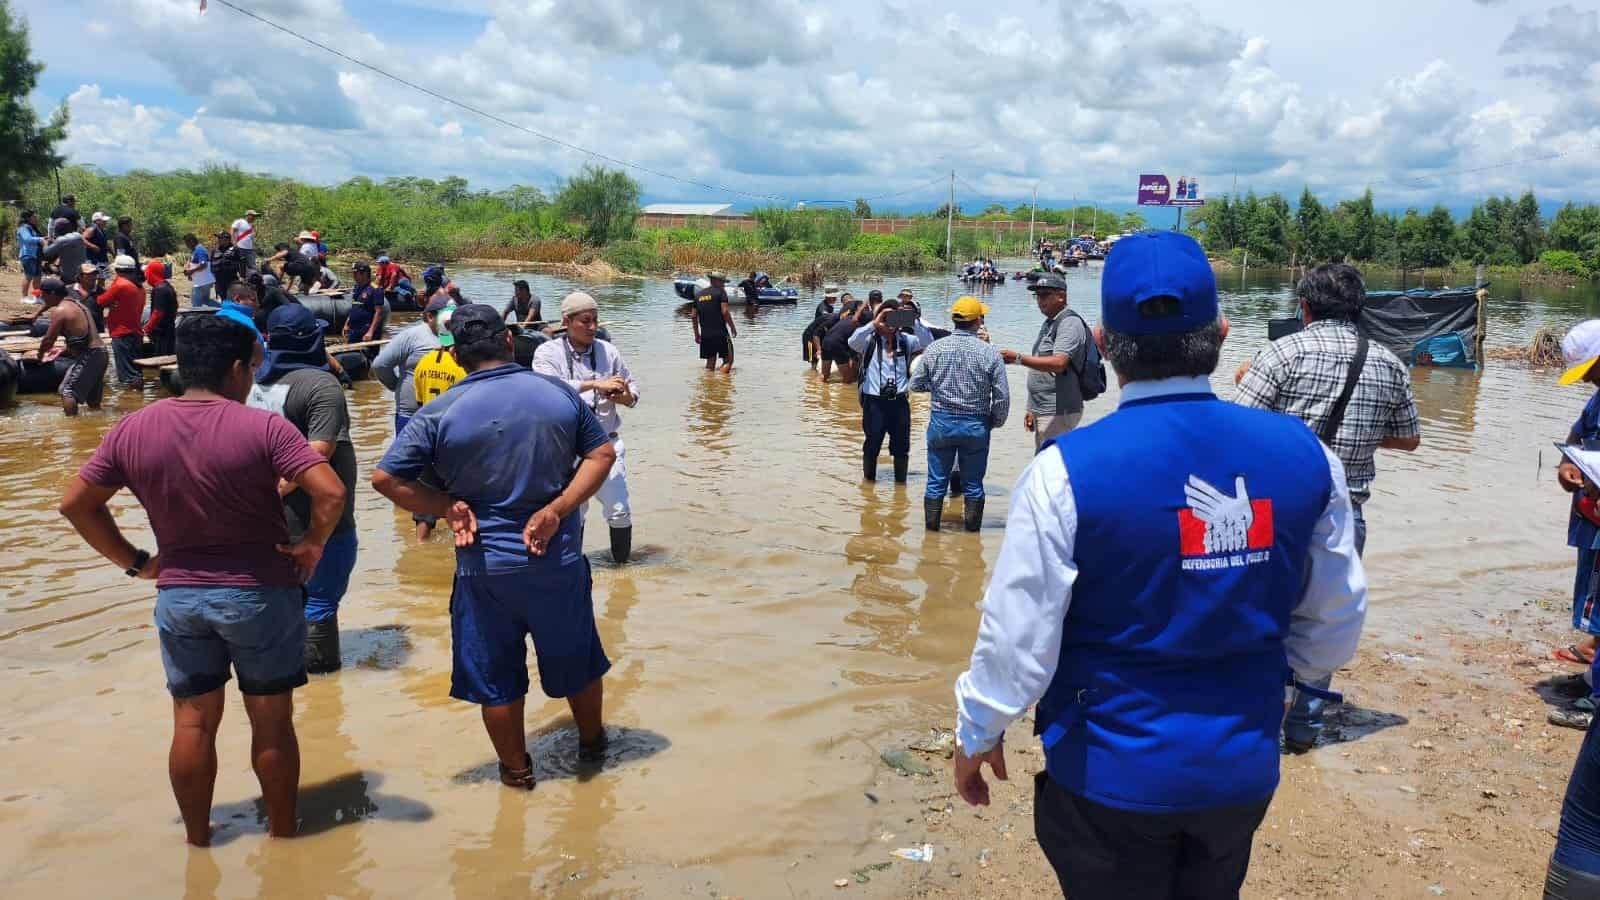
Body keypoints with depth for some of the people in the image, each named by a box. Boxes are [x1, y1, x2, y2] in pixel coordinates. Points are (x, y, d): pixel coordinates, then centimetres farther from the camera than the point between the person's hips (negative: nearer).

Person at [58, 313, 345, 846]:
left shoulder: (132, 430, -2)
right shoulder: (262, 427, -16)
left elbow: (76, 504, 5)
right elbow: (330, 493, -24)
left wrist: (132, 560, 9)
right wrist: (313, 544, -8)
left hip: (178, 596, 4)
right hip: (261, 594, -3)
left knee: (193, 721, 15)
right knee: (271, 720, 10)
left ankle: (197, 839, 28)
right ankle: (282, 832, 23)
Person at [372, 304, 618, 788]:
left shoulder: (439, 413, -10)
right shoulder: (559, 394, -4)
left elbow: (385, 477, -11)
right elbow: (602, 453, -2)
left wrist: (449, 507, -6)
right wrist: (559, 509, -9)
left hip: (484, 565, -2)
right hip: (559, 558, 2)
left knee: (496, 675, 15)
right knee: (576, 658, 22)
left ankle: (516, 769, 30)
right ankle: (593, 743, 41)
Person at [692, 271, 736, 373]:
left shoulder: (699, 294, 13)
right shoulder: (720, 292, -4)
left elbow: (694, 316, 12)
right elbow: (725, 312, -15)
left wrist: (696, 334, 18)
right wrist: (733, 327, -5)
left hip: (705, 335, 6)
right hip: (720, 333, -6)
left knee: (710, 361, 15)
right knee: (728, 360, -2)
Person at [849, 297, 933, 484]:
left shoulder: (905, 340, 6)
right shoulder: (869, 340, -1)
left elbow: (928, 342, -8)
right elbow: (853, 342, -21)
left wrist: (914, 321, -17)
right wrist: (874, 324, -23)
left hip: (899, 400, 2)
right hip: (874, 400, -2)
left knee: (902, 447, 11)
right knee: (872, 445, 11)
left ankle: (901, 481, 28)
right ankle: (868, 479, 30)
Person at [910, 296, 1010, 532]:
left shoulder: (935, 348, -5)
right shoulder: (990, 353, -10)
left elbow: (916, 384, 4)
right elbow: (1002, 397, -9)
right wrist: (995, 422, 7)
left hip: (941, 422, 1)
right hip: (976, 425, -1)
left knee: (936, 481, 12)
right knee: (973, 484, 11)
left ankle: (931, 528, 19)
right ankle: (972, 530, 18)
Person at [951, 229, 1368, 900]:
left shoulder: (1066, 470, -23)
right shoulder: (1304, 455, -10)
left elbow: (1018, 637, -16)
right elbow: (1336, 624, 3)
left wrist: (976, 733, 2)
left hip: (1112, 772, -4)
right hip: (1244, 768, 4)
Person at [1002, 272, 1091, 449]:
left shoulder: (1070, 323, -12)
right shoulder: (1048, 324, 19)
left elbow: (1058, 363, -27)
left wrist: (1019, 359, -30)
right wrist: (1033, 410, 21)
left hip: (1058, 413, -10)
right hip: (1043, 412, 10)